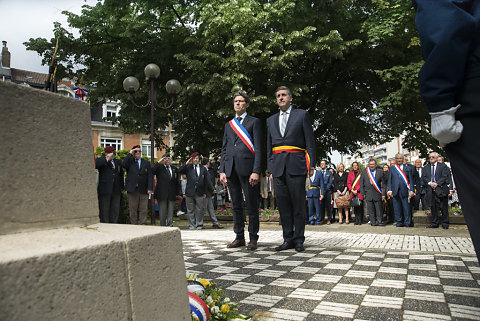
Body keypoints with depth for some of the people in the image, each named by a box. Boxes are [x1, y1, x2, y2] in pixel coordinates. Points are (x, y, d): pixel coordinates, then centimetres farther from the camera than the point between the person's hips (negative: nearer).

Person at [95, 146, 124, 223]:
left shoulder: (118, 162, 19)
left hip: (116, 191, 5)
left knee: (115, 210, 6)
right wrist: (107, 159, -12)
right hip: (105, 190, -5)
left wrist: (121, 187, 16)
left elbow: (121, 174, 22)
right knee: (104, 210, -1)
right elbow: (95, 165, -20)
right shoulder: (101, 160, 4)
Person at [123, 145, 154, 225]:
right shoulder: (130, 161, 10)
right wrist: (130, 154, -9)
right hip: (132, 190, -1)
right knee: (133, 209, 3)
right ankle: (133, 224, 10)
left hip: (143, 190, 1)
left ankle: (142, 224, 7)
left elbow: (150, 176, 6)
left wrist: (150, 188, -5)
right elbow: (124, 165, -14)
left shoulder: (146, 163, 13)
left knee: (143, 209, 1)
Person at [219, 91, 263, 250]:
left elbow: (258, 148, -3)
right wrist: (222, 171, 7)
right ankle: (239, 237, 20)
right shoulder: (229, 124, 20)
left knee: (251, 205, 1)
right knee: (236, 205, 10)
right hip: (231, 169, 5)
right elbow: (224, 149, 18)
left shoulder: (254, 122, 5)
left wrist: (256, 171, -13)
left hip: (247, 168, -5)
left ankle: (253, 238, 11)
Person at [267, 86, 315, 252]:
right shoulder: (271, 120, 20)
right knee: (282, 203, 4)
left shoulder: (302, 115, 9)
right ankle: (288, 239, 12)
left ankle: (299, 239, 8)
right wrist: (269, 166, 11)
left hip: (296, 164, -4)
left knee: (298, 203, -1)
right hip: (278, 166, 4)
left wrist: (311, 164, -4)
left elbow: (310, 141, 4)